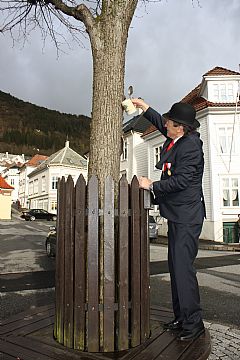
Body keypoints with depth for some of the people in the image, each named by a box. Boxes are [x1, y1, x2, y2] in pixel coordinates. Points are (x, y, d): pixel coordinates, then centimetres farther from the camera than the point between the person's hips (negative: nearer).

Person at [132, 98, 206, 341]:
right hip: (177, 214, 10)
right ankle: (181, 317, 25)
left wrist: (151, 185, -13)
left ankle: (193, 323, 7)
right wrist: (144, 107, 29)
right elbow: (160, 124, 30)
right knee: (175, 266, 13)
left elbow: (181, 180, -23)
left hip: (187, 216, -10)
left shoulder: (190, 146, -17)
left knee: (183, 267, -8)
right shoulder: (176, 139, 10)